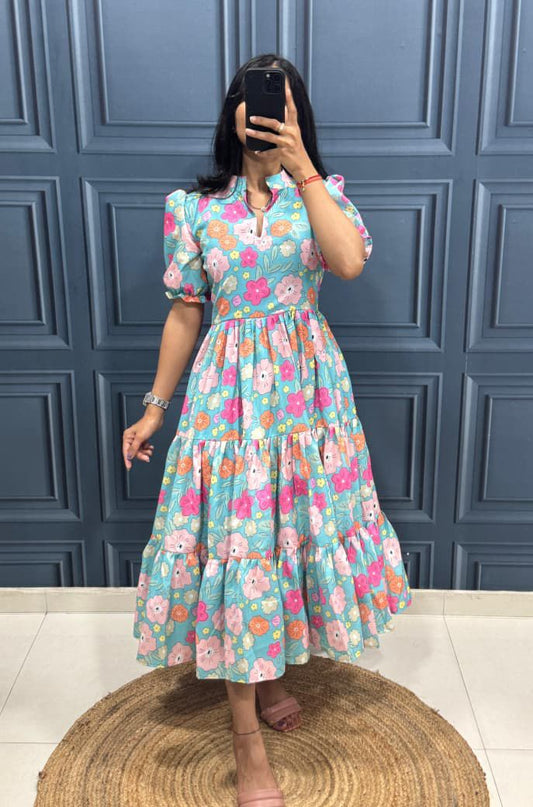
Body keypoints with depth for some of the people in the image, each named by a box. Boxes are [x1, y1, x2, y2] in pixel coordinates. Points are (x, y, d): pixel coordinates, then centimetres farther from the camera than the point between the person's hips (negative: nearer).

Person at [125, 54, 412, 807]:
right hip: (228, 387, -1)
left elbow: (351, 262, -19)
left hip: (306, 386, 2)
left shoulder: (322, 193, 3)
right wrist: (154, 409, 4)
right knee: (235, 539, -2)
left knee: (297, 522, 10)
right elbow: (184, 314, 4)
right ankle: (248, 741, 11)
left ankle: (268, 672, 37)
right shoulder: (195, 207, 2)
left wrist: (301, 167, -19)